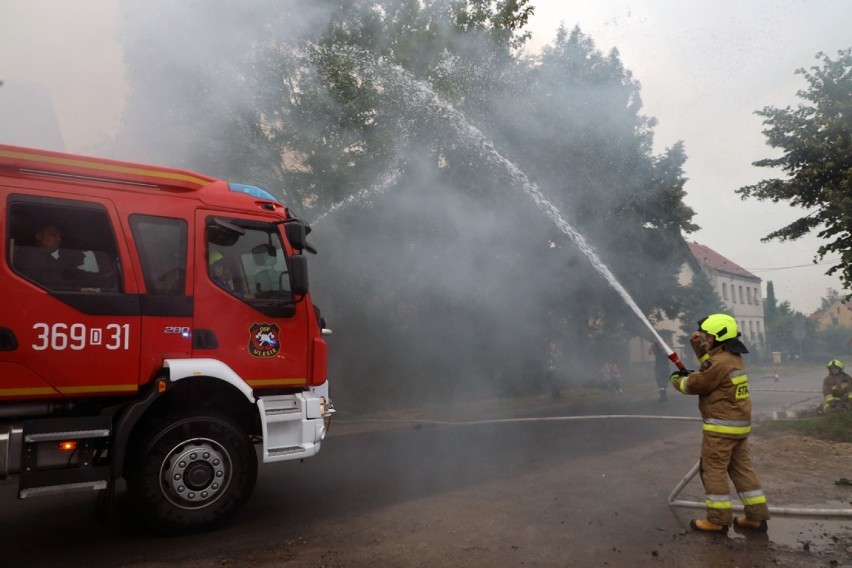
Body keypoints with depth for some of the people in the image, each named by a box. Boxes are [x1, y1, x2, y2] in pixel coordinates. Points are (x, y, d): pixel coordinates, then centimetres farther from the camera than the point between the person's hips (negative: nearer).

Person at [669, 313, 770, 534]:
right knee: (742, 468, 14)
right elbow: (710, 367, 26)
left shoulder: (720, 362, -21)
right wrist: (698, 347, 16)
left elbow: (694, 385, -13)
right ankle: (757, 516, 19)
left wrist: (677, 380, 6)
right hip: (739, 424, 10)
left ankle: (718, 519, 6)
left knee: (714, 470, -1)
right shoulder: (733, 358, 9)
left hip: (721, 426, -10)